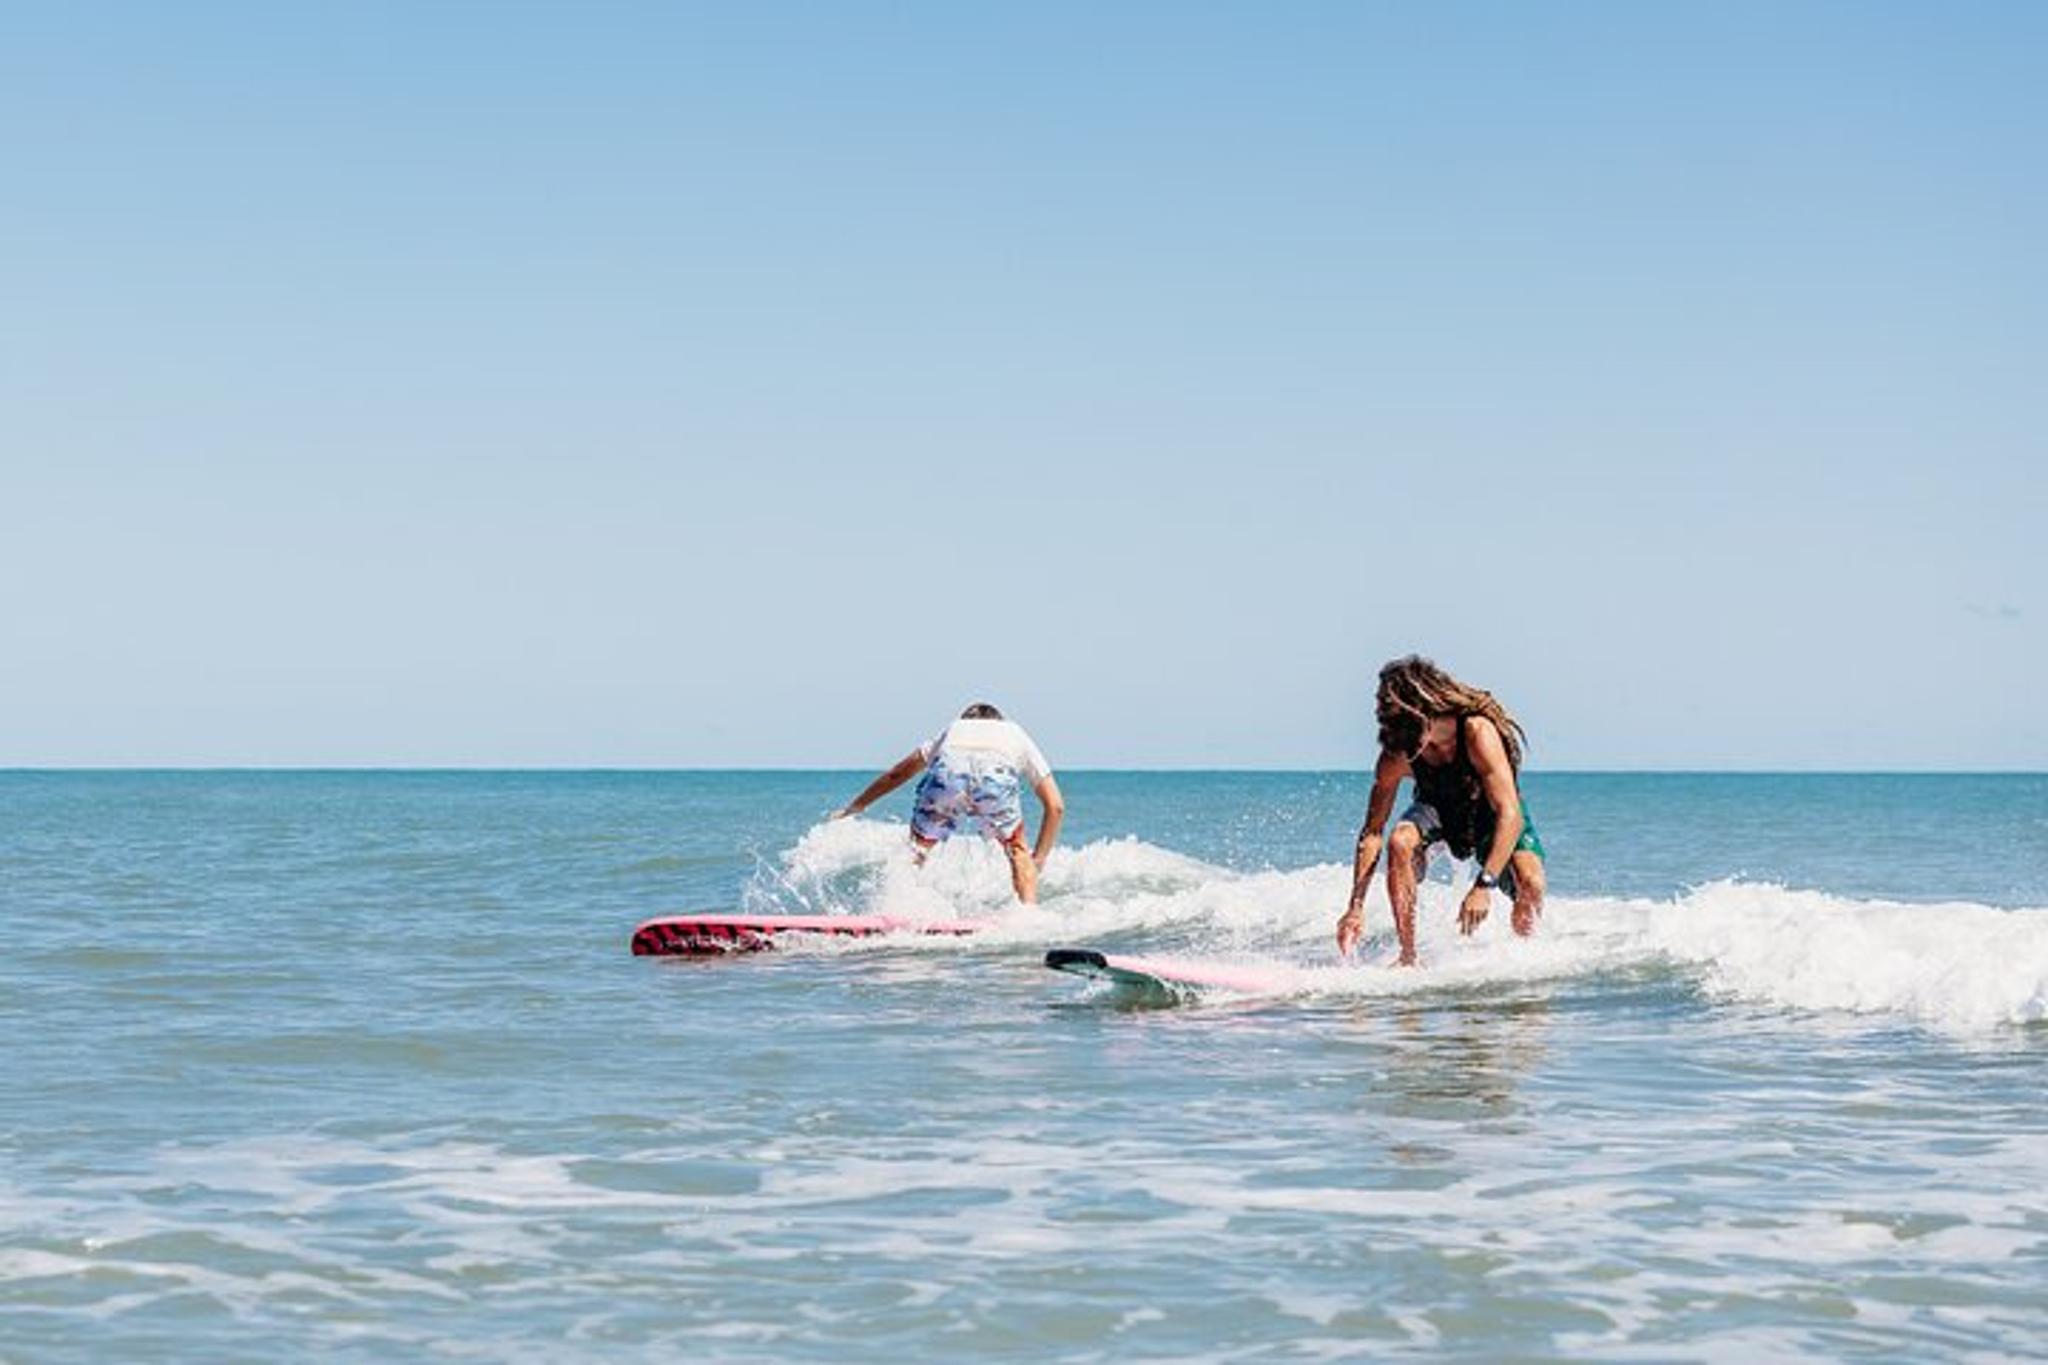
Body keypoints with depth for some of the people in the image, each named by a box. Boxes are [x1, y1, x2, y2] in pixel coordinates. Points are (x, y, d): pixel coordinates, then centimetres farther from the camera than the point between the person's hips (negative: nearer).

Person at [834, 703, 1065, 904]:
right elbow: (1055, 806, 35)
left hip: (947, 772, 1)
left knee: (917, 848, 22)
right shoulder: (1017, 735, 41)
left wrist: (853, 808, 61)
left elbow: (896, 775, 50)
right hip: (997, 778, -1)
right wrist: (1039, 859, 41)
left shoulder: (952, 730, 44)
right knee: (1016, 849, 25)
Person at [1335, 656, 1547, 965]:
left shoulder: (1478, 731, -37)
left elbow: (1510, 814, -41)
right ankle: (1408, 959, -21)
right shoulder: (1398, 754, -27)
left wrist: (1484, 885, -50)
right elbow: (1373, 831, -20)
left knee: (1531, 884, -27)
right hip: (1439, 811, 2)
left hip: (1491, 815, -2)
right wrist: (1356, 907, -27)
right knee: (1400, 842, -31)